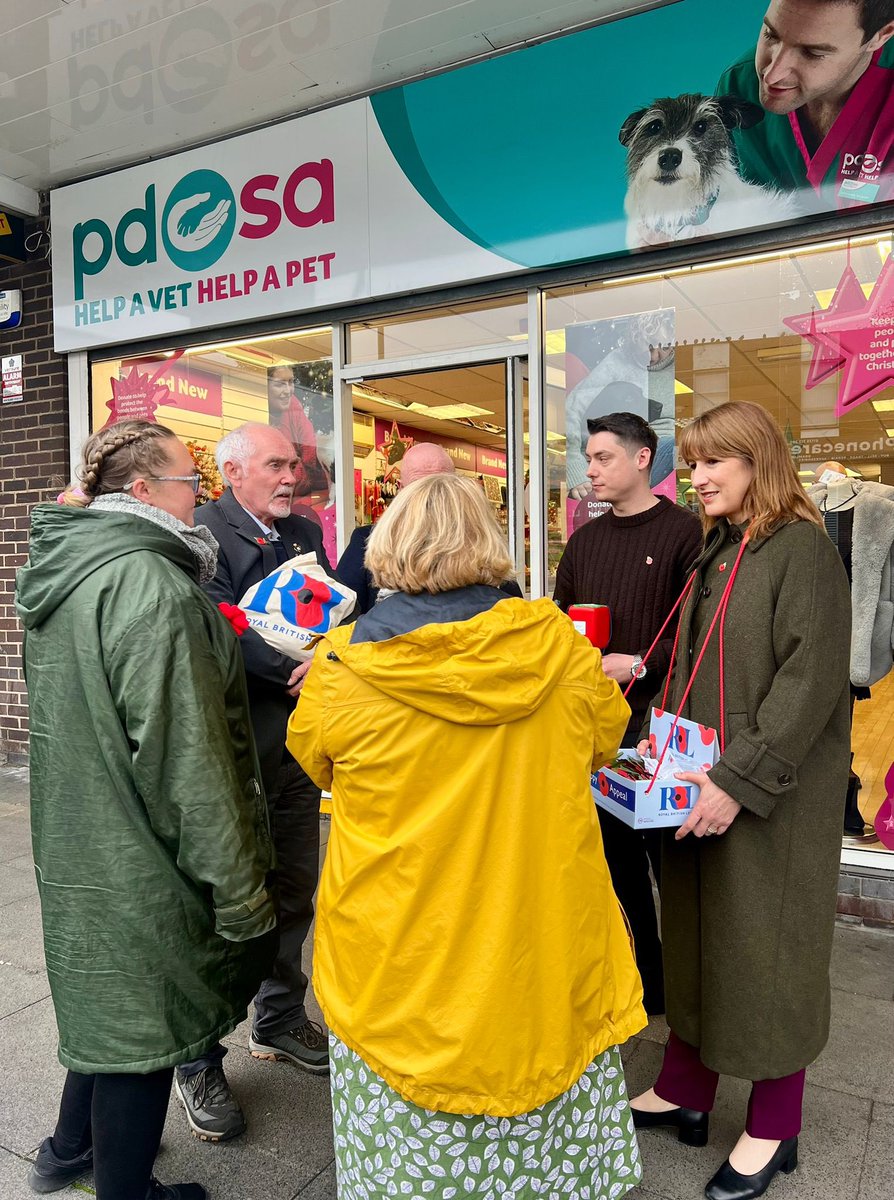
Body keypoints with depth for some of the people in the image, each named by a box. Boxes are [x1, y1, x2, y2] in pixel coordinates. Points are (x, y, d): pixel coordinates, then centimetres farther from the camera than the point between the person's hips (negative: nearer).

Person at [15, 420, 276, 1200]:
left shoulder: (66, 570, 6)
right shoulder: (149, 585, -24)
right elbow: (185, 756, -25)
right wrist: (240, 890, -19)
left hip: (78, 846, 10)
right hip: (140, 864, -9)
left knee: (104, 995, 27)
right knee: (140, 1020, 10)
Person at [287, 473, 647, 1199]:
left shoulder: (345, 667, -17)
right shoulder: (557, 646, -12)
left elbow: (313, 758, 5)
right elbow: (607, 737, 8)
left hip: (401, 959, -1)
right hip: (540, 948, 2)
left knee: (409, 1141, 18)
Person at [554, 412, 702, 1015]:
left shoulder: (685, 531, -7)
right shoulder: (585, 540, 12)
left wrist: (641, 664, -18)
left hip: (660, 726, -6)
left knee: (670, 858, 5)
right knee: (616, 858, 14)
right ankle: (643, 982, 33)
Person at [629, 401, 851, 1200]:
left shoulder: (803, 549, -12)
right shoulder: (715, 552, 11)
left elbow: (811, 679, -20)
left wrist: (740, 780, -23)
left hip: (773, 797, -7)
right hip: (701, 787, 7)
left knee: (766, 947, 6)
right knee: (695, 934, 15)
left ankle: (773, 1130, 27)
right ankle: (685, 1091, 33)